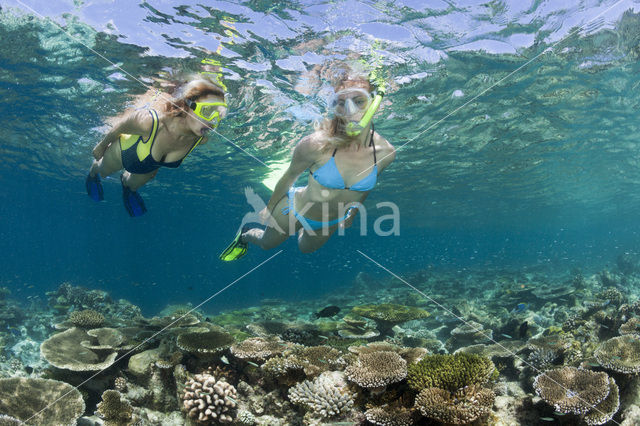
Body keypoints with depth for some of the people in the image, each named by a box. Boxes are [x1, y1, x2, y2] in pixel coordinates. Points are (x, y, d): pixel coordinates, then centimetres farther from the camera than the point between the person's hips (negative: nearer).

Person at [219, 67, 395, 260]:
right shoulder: (317, 144, -35)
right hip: (296, 210, -3)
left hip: (331, 222, 3)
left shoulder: (386, 152, -23)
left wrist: (354, 212, 16)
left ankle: (300, 231, 65)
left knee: (305, 248, 33)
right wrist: (269, 208, -1)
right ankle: (245, 235, 58)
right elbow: (289, 177, -15)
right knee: (266, 243, 25)